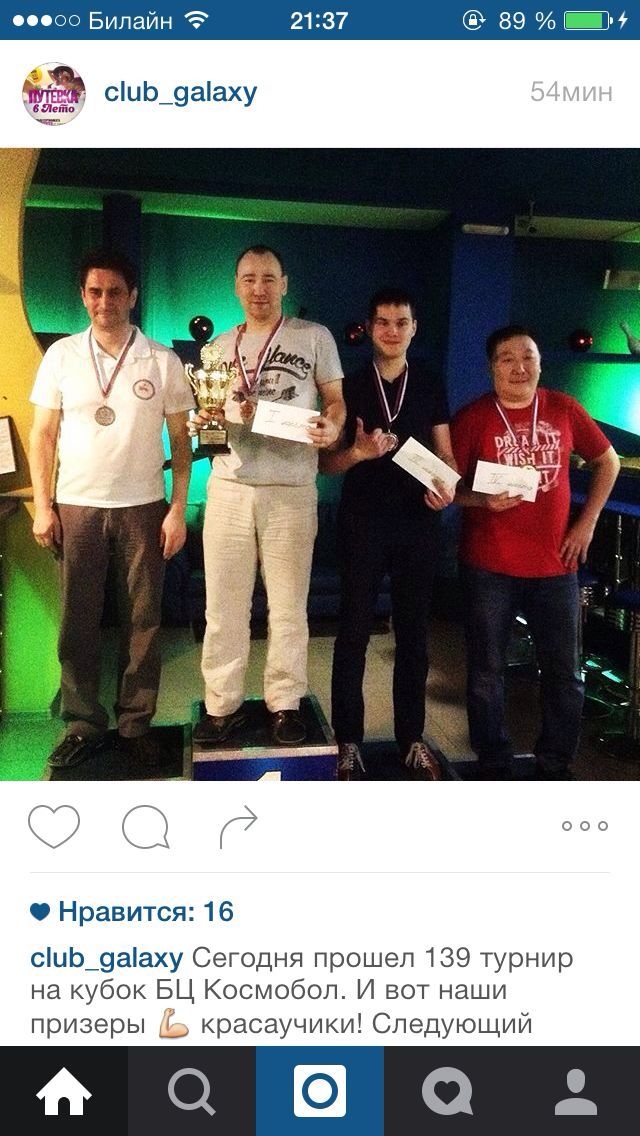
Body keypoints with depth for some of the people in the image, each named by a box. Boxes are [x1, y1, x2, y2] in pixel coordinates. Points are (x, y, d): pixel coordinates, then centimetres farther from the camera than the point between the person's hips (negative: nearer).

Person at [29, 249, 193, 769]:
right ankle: (83, 724, 18)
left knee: (142, 621, 4)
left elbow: (181, 439, 3)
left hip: (143, 507, -1)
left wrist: (178, 508, -4)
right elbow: (43, 434, 7)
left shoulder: (163, 361, 1)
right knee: (77, 621, 5)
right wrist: (42, 505, 0)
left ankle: (136, 722, 17)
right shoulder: (61, 355, 4)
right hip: (76, 506, 1)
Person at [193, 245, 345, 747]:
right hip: (229, 485, 3)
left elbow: (336, 400, 7)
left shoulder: (314, 337, 6)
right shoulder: (221, 346, 16)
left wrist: (332, 427, -16)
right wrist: (205, 420, -3)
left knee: (289, 605, 4)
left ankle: (285, 702, 16)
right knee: (225, 602, 4)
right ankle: (223, 703, 14)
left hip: (291, 489, -3)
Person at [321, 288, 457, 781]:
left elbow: (446, 454, 10)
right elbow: (327, 462, 3)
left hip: (418, 523, 2)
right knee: (354, 633, 2)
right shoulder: (349, 386, 3)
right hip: (363, 523, -2)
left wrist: (447, 488, -11)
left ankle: (412, 738, 21)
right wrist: (358, 451, -18)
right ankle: (348, 741, 13)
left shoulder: (431, 386, 9)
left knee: (413, 633, 9)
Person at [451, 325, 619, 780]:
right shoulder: (473, 417, -4)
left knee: (566, 674, 9)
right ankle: (494, 764, 24)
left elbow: (607, 461, 14)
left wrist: (587, 521, 6)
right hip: (490, 567, -2)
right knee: (487, 671, 6)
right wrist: (484, 501, -21)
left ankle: (556, 765, 27)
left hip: (554, 563, 2)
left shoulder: (563, 409, 3)